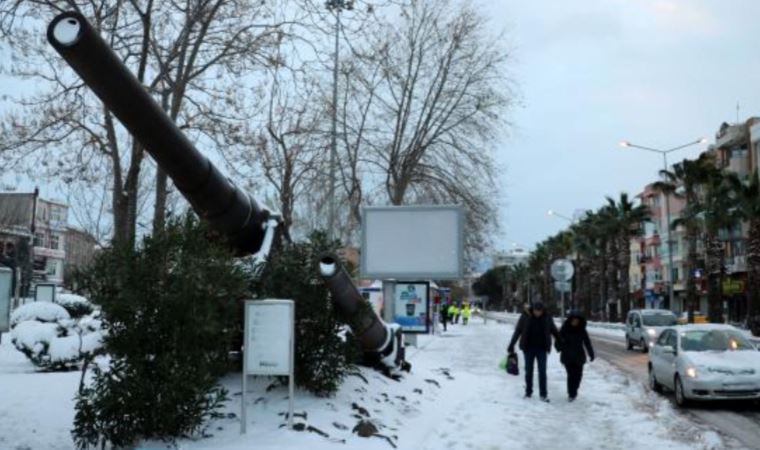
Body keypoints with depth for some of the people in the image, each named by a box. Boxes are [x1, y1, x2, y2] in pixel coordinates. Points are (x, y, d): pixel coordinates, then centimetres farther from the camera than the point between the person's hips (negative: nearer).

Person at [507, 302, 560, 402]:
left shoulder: (547, 318, -4)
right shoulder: (525, 317, -8)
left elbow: (554, 331, 9)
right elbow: (517, 331, -4)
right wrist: (511, 345, -6)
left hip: (542, 349, 0)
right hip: (528, 348, 0)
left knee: (542, 372, -3)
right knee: (528, 371, 8)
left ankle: (543, 394, 3)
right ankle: (528, 392, 22)